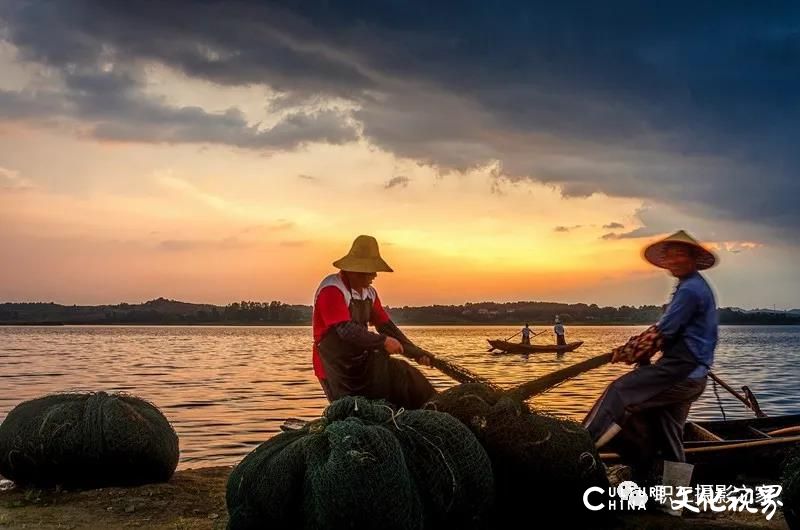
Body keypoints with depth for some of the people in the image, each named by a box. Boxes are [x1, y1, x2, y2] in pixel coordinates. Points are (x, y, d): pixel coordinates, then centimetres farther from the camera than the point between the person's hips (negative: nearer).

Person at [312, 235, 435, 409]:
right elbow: (345, 329, -27)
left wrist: (415, 352, 2)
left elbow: (386, 326, 10)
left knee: (401, 375, -4)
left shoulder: (369, 292, 9)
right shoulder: (332, 290, -18)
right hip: (337, 369, -8)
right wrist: (382, 342, -29)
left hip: (363, 361, 8)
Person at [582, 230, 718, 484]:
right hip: (690, 375, 10)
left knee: (620, 392, -16)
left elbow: (661, 332, -17)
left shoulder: (690, 289, -13)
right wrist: (637, 350, 8)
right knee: (666, 434, 13)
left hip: (679, 370, -10)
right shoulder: (695, 286, 21)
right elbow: (668, 331, 20)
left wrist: (625, 353, -7)